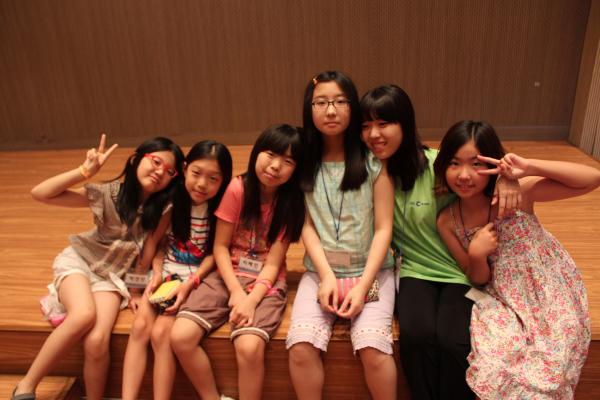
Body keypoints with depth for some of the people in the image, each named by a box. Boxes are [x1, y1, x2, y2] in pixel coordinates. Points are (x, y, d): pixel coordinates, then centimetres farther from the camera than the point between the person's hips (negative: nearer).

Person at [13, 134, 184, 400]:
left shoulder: (162, 207, -10)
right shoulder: (108, 193, -13)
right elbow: (39, 194, -15)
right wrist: (85, 171, -22)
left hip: (114, 276, 1)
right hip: (79, 261, -1)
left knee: (97, 342, -24)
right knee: (84, 315, -32)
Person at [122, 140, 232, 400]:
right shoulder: (172, 199, -2)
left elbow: (215, 253, -9)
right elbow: (155, 240, 5)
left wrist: (189, 284, -19)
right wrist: (157, 273, -8)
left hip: (198, 277, -3)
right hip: (167, 270, 4)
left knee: (161, 332, -20)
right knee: (140, 326, -17)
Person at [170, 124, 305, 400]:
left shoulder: (291, 202, -7)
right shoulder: (237, 189, -9)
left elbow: (273, 263, -9)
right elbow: (220, 247, -5)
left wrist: (252, 300, -24)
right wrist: (236, 291, -16)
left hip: (266, 283, -1)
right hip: (227, 275, 2)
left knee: (249, 347, -27)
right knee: (180, 337, -17)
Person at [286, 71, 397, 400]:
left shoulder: (374, 162, -3)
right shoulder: (303, 163, 3)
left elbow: (383, 229, -5)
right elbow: (307, 227, 0)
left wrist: (362, 286, -13)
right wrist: (327, 277, -12)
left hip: (371, 271, -1)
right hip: (320, 271, 2)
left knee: (372, 348, -22)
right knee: (301, 347, -18)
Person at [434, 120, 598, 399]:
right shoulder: (447, 222, -10)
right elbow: (478, 279, -1)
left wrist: (529, 166, -31)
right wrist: (476, 254, -24)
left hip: (550, 293, -1)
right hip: (504, 301, 2)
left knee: (539, 376, -12)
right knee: (496, 368, -17)